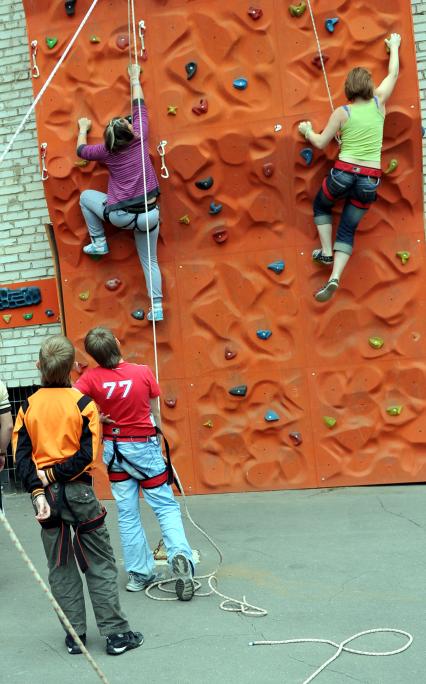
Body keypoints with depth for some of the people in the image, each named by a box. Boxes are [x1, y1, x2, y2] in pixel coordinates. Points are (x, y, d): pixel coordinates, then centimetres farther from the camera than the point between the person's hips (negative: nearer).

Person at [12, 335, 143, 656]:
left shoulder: (28, 407, 0)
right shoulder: (83, 403, -9)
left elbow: (22, 455, -6)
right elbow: (88, 453, -16)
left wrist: (38, 490, -10)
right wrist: (55, 473, -10)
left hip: (44, 492, 3)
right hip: (78, 490, -3)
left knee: (60, 566, 14)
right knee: (100, 563, 7)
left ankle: (75, 634, 21)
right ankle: (116, 633, 11)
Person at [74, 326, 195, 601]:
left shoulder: (91, 378, -11)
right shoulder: (143, 372, -12)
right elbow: (156, 414, -3)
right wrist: (158, 443, 11)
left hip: (113, 449, 2)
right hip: (144, 446, -2)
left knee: (127, 514, 12)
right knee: (166, 506, 7)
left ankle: (140, 573, 16)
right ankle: (180, 555, -14)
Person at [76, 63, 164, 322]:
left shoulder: (106, 151, -3)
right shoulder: (140, 138, -4)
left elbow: (81, 150, 18)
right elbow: (139, 106, 12)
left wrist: (83, 129, 35)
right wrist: (135, 79, 24)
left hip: (120, 216, -1)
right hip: (149, 215, 2)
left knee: (86, 196, 24)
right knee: (150, 261, 16)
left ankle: (99, 243, 25)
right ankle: (158, 307, 8)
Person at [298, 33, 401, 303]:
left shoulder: (342, 112, -4)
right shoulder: (378, 103, 3)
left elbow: (320, 143, 1)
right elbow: (393, 74, 19)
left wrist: (307, 130, 21)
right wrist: (394, 46, 34)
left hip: (343, 174, -2)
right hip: (370, 180, 3)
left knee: (321, 207, 30)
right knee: (348, 229, 11)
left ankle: (326, 252, 20)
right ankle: (334, 278, -5)